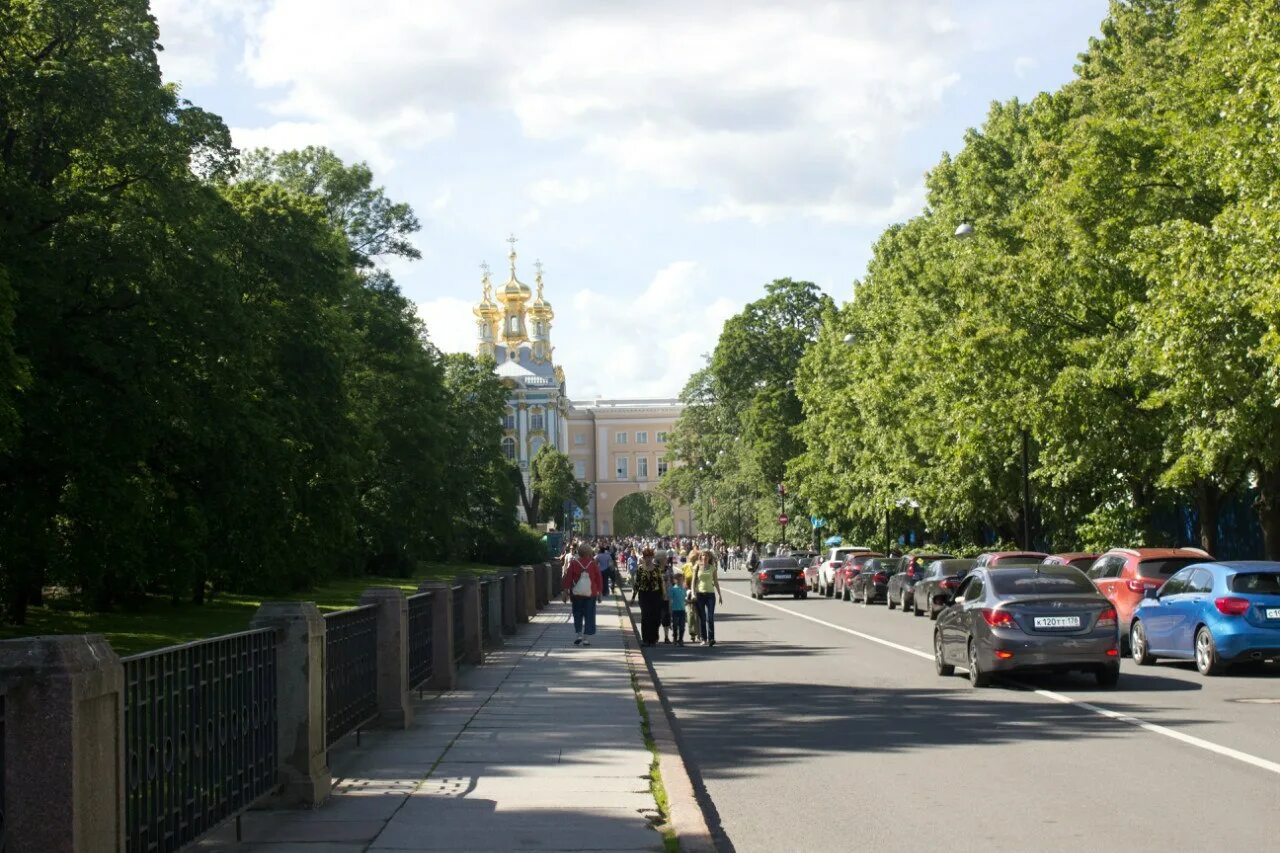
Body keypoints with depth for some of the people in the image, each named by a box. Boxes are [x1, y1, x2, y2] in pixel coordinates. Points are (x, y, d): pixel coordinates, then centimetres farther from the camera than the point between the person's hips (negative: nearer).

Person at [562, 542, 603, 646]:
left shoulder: (573, 563, -4)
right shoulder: (594, 564, -1)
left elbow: (568, 578, -3)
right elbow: (599, 579, 2)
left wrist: (565, 591, 2)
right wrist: (599, 592, 11)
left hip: (576, 593, 0)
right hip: (590, 593, 0)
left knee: (577, 614, 13)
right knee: (589, 615, 5)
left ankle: (579, 634, 2)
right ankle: (587, 638, 2)